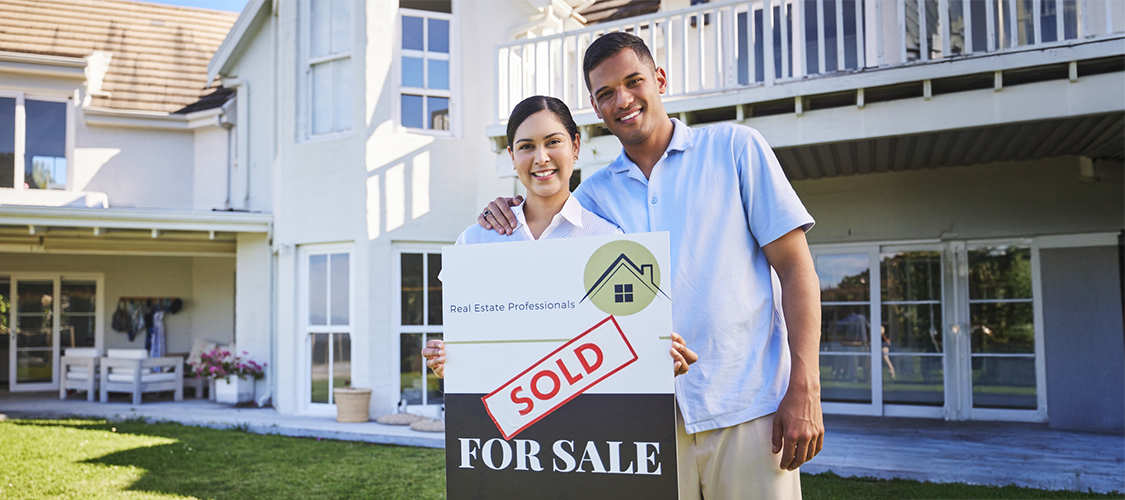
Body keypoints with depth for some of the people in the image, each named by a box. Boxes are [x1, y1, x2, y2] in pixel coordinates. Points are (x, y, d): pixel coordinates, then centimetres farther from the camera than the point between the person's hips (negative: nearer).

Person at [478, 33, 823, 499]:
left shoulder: (734, 147, 2)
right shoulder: (595, 192, 10)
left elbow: (795, 267, -1)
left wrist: (805, 390, -10)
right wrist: (509, 217, -3)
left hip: (747, 408, -2)